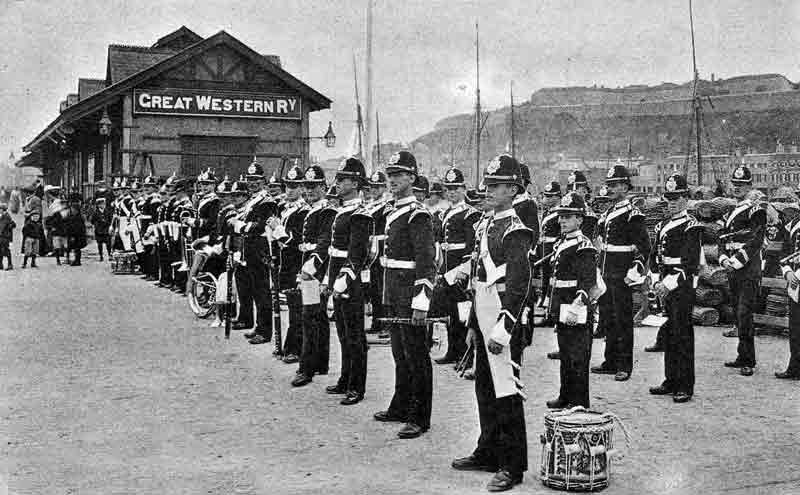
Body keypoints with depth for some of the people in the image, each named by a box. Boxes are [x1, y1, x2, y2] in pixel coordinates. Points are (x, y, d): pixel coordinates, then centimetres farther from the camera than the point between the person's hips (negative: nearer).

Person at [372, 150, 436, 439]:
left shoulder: (417, 215, -14)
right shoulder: (393, 213, 14)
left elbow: (426, 263, -18)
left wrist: (421, 302, -22)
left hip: (411, 293, -9)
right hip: (393, 293, 9)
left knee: (416, 356, -2)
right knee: (400, 354, 17)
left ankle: (419, 418, 4)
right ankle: (400, 407, 28)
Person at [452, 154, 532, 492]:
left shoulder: (515, 231, -12)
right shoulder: (488, 227, 15)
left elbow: (518, 286, -18)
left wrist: (503, 330, -22)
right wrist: (473, 325, 19)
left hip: (504, 321, -9)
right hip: (483, 319, 9)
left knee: (506, 393, -4)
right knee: (484, 390, 16)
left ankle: (512, 466, 4)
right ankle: (488, 452, 29)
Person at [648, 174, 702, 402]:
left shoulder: (691, 227, -7)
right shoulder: (662, 226, 15)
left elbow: (691, 263, -15)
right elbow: (654, 257, 15)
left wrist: (670, 284, -18)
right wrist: (657, 282, 1)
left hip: (682, 288, -7)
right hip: (664, 287, 7)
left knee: (683, 335, -4)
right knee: (668, 334, 11)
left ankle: (685, 386, 1)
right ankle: (671, 381, 20)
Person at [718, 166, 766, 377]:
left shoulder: (756, 211, -5)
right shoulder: (730, 213, 18)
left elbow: (755, 242, -13)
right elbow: (723, 239, 15)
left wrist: (736, 262, -17)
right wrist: (723, 259, -3)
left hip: (749, 271, -7)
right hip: (733, 272, 7)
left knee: (744, 314, -12)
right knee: (739, 314, 11)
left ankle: (748, 362, -9)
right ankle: (743, 357, 18)